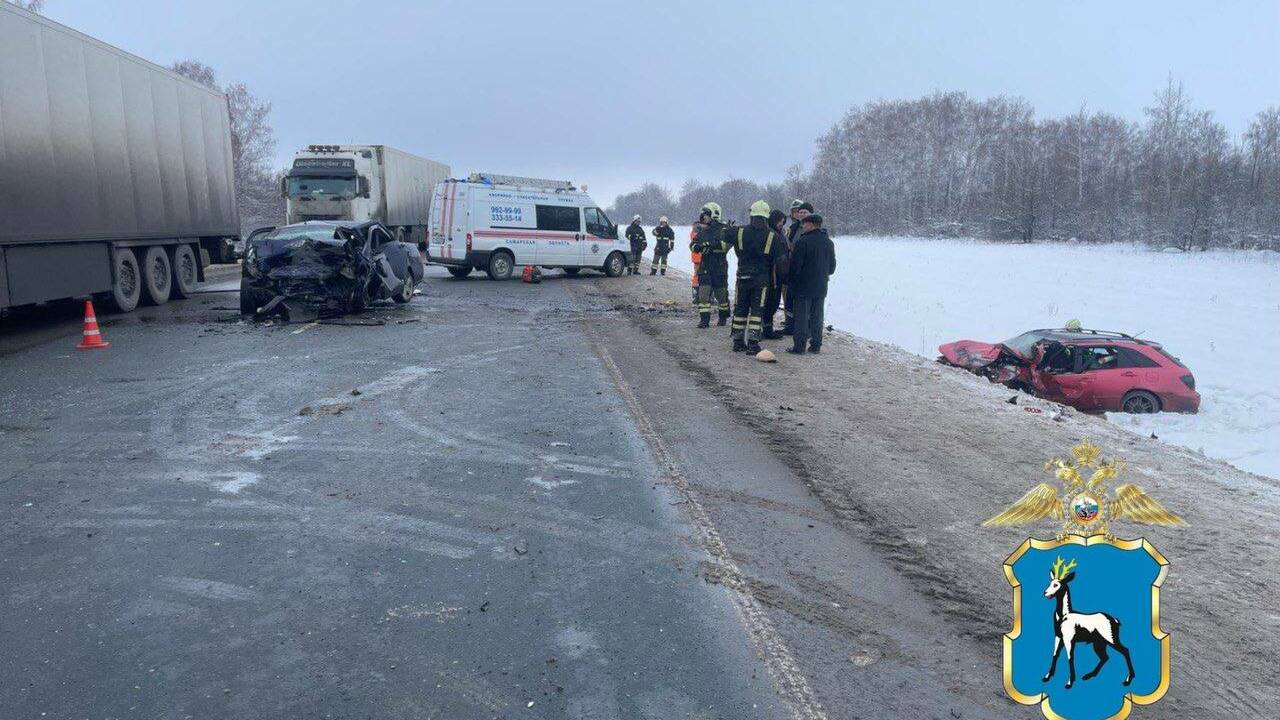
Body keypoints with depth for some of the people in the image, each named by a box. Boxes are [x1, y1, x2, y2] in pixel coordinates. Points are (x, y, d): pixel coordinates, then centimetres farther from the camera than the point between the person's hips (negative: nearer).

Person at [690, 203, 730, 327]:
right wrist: (696, 246, -10)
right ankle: (704, 319, -2)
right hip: (705, 266, 5)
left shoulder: (723, 230, -7)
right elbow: (693, 244, 14)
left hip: (720, 267, -5)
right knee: (703, 293, -4)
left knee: (721, 294, 8)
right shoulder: (703, 231, 12)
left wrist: (711, 245, -29)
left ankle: (723, 317, 27)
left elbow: (726, 244, -21)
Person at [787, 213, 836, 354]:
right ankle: (816, 344, 16)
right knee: (817, 316, 12)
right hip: (821, 287, 6)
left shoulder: (803, 241, -15)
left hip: (804, 286, -6)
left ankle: (799, 346, 1)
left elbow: (795, 265, -14)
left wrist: (791, 280, 2)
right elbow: (832, 265, 15)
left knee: (802, 316, -1)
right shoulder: (829, 242, 7)